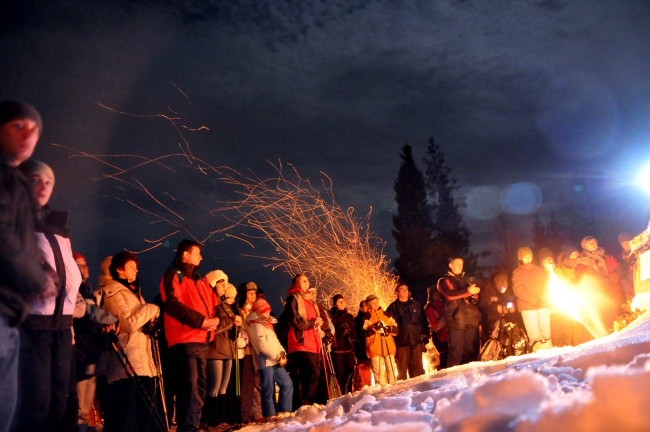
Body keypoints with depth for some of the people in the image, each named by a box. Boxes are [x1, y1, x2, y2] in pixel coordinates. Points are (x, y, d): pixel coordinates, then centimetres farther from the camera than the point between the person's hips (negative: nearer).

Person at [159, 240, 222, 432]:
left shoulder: (202, 281, 24)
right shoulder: (173, 275, 0)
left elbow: (216, 306, 20)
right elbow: (173, 304, -14)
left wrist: (216, 319, -3)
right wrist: (201, 321, -16)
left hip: (202, 342, 8)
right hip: (184, 341, -8)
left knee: (199, 388, 12)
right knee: (190, 388, -14)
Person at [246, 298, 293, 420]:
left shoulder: (267, 325, 22)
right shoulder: (256, 327, -8)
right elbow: (264, 346, -18)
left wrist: (282, 353, 1)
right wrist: (279, 357, -15)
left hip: (276, 361, 9)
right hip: (266, 362, -9)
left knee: (287, 384, 7)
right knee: (269, 390, -3)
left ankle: (283, 411, 13)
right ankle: (271, 414, 7)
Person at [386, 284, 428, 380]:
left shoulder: (415, 304, 12)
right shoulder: (393, 307, 6)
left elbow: (424, 322, 10)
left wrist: (425, 338, 3)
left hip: (416, 340, 2)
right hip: (401, 342, -2)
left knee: (418, 368, 5)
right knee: (402, 369, 1)